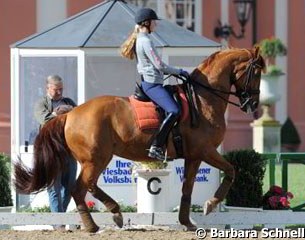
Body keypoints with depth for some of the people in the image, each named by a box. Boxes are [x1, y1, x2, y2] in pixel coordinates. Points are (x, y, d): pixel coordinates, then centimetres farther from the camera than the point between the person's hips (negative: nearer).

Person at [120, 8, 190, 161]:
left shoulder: (139, 40, 17)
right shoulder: (146, 41, -14)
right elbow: (160, 66, -17)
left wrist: (173, 72, 18)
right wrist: (179, 72, -4)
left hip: (147, 82, 11)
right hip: (151, 83, -11)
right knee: (174, 111, -25)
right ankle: (156, 147, -29)